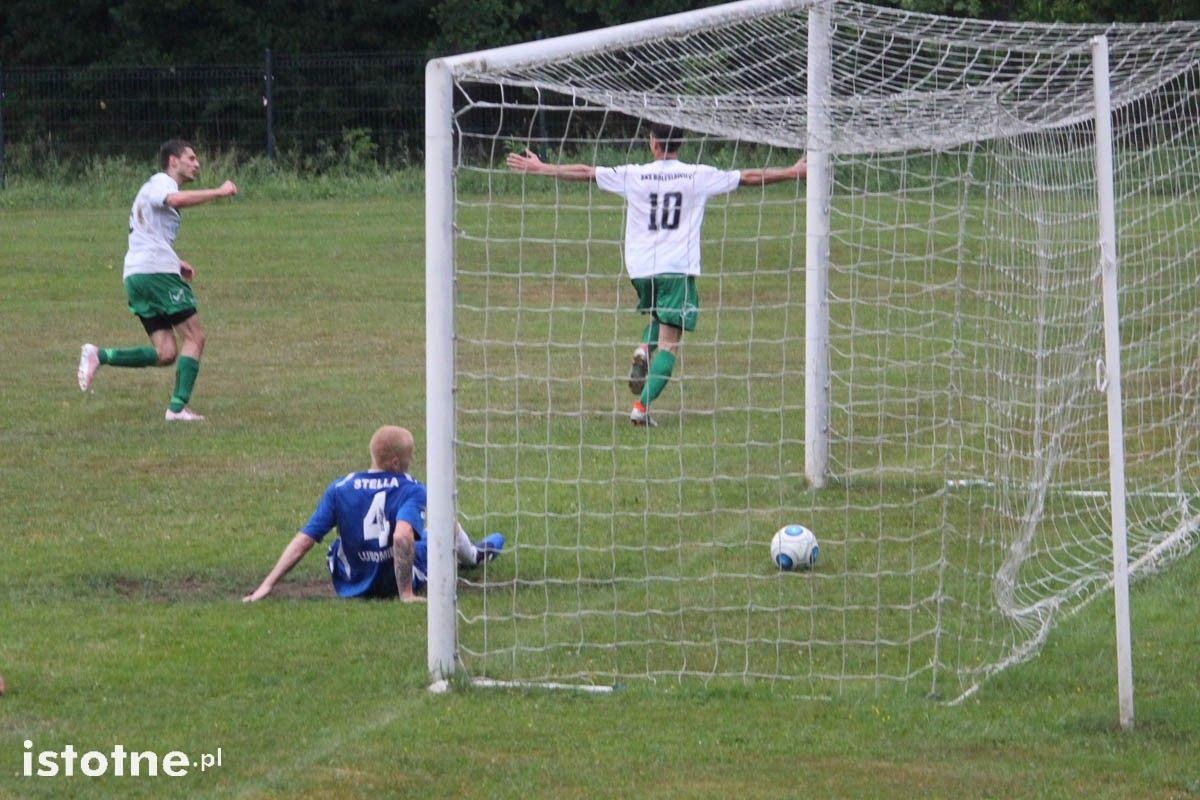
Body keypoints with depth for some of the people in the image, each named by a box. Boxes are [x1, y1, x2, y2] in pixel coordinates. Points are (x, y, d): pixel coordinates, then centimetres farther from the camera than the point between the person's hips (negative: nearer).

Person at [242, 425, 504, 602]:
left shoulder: (340, 489, -11)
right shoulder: (411, 491, -19)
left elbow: (303, 540, -15)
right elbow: (403, 536, -37)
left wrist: (266, 586, -15)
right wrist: (406, 594, -32)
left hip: (350, 586, 3)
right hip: (398, 582, -3)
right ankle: (473, 556, 58)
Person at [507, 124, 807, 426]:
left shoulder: (633, 175, 2)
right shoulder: (698, 176, 1)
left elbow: (584, 172, 7)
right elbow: (749, 177, 8)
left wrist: (541, 168, 18)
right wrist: (794, 173, 20)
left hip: (641, 268, 3)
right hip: (679, 267, -2)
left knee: (657, 318, 31)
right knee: (669, 342, -2)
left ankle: (643, 350, 0)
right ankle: (641, 407, -16)